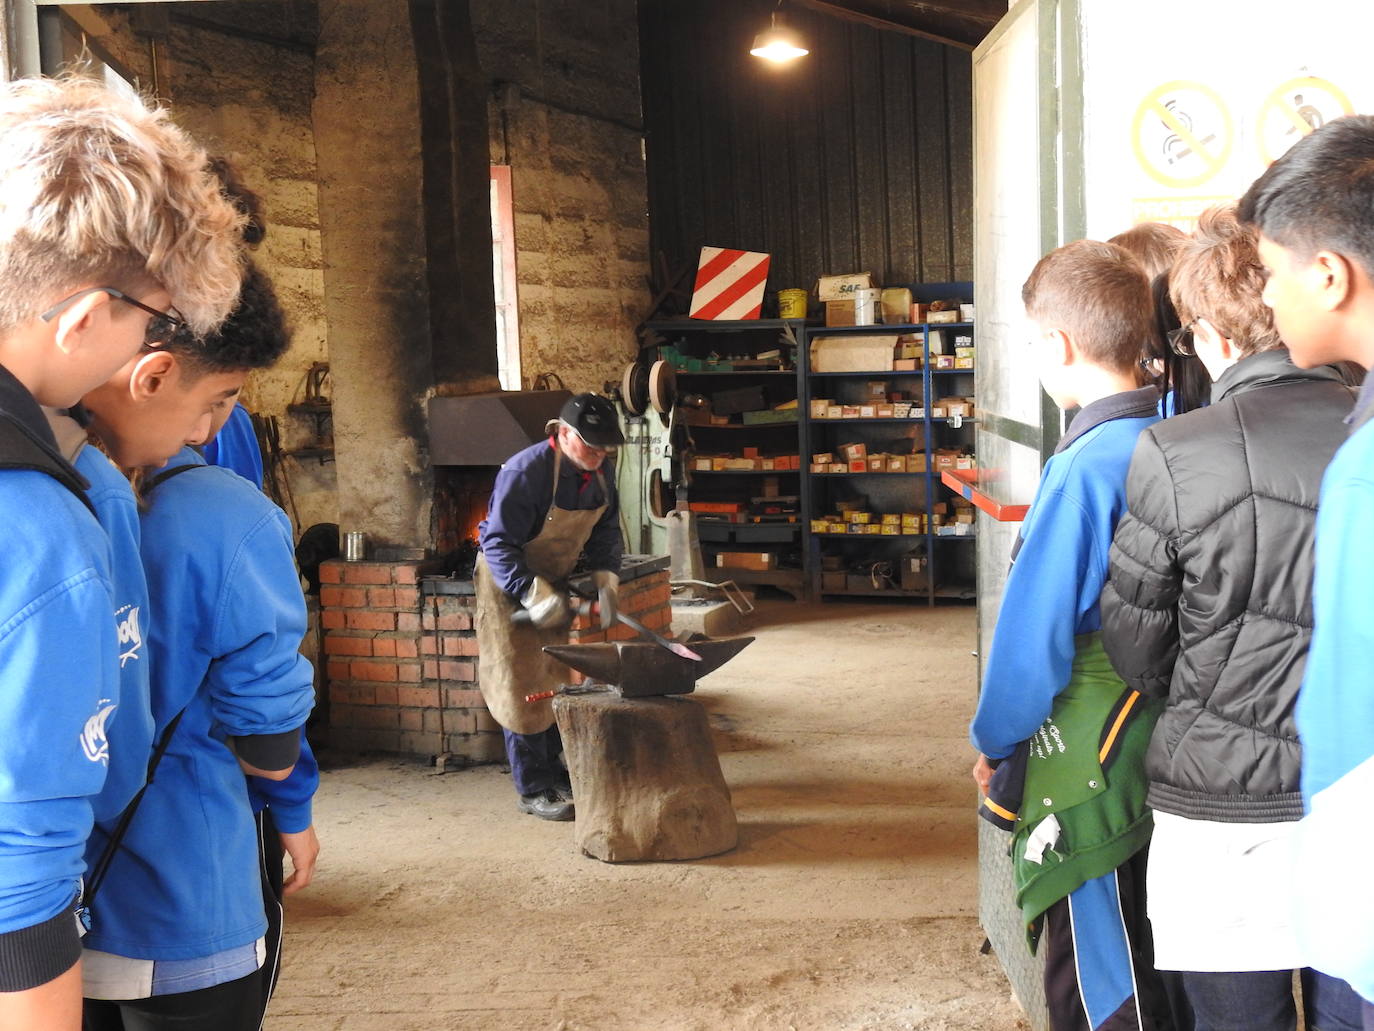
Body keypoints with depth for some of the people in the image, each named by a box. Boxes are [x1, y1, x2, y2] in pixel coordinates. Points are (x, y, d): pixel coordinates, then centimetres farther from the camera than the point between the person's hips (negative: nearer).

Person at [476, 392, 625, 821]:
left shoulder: (601, 472, -6)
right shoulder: (524, 472, -29)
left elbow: (606, 531, 5)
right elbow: (499, 544, -29)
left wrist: (604, 577, -12)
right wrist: (533, 594, -37)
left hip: (557, 581, 7)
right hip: (510, 584, -7)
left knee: (560, 680, 12)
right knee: (524, 689, -4)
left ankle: (555, 771, 26)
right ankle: (533, 790, 5)